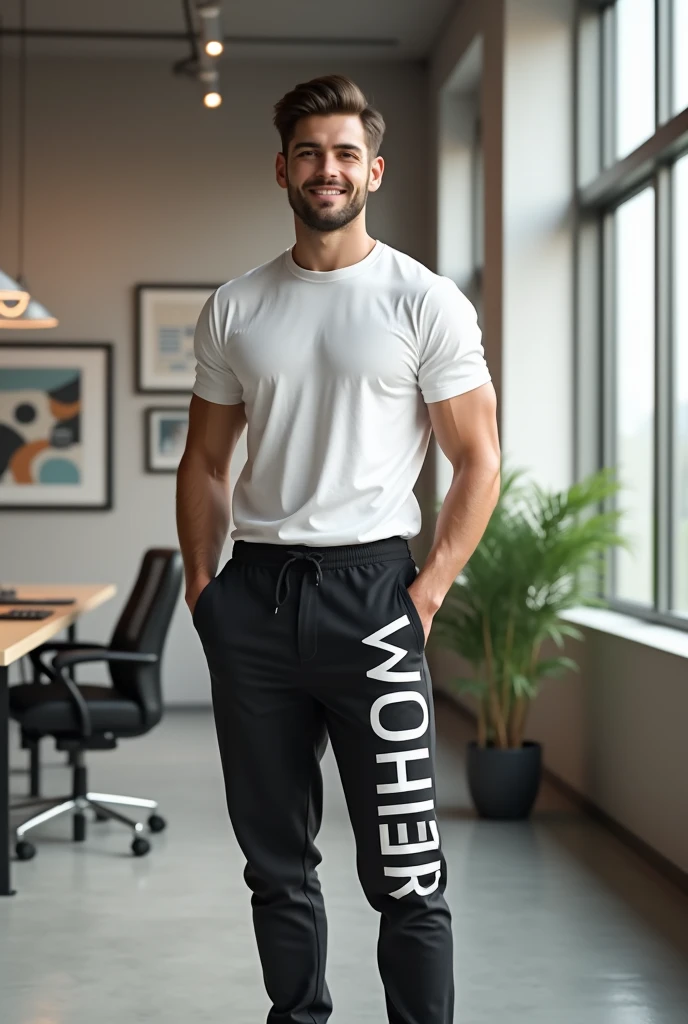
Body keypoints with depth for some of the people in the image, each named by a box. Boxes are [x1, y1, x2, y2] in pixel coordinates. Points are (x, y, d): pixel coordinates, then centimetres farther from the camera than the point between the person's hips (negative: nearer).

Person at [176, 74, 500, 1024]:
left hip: (369, 588, -4)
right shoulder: (234, 308, 10)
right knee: (276, 860, 13)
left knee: (404, 871, -5)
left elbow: (478, 461, 0)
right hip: (254, 595, 4)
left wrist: (429, 591, -9)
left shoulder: (426, 301, 0)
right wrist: (200, 584, 6)